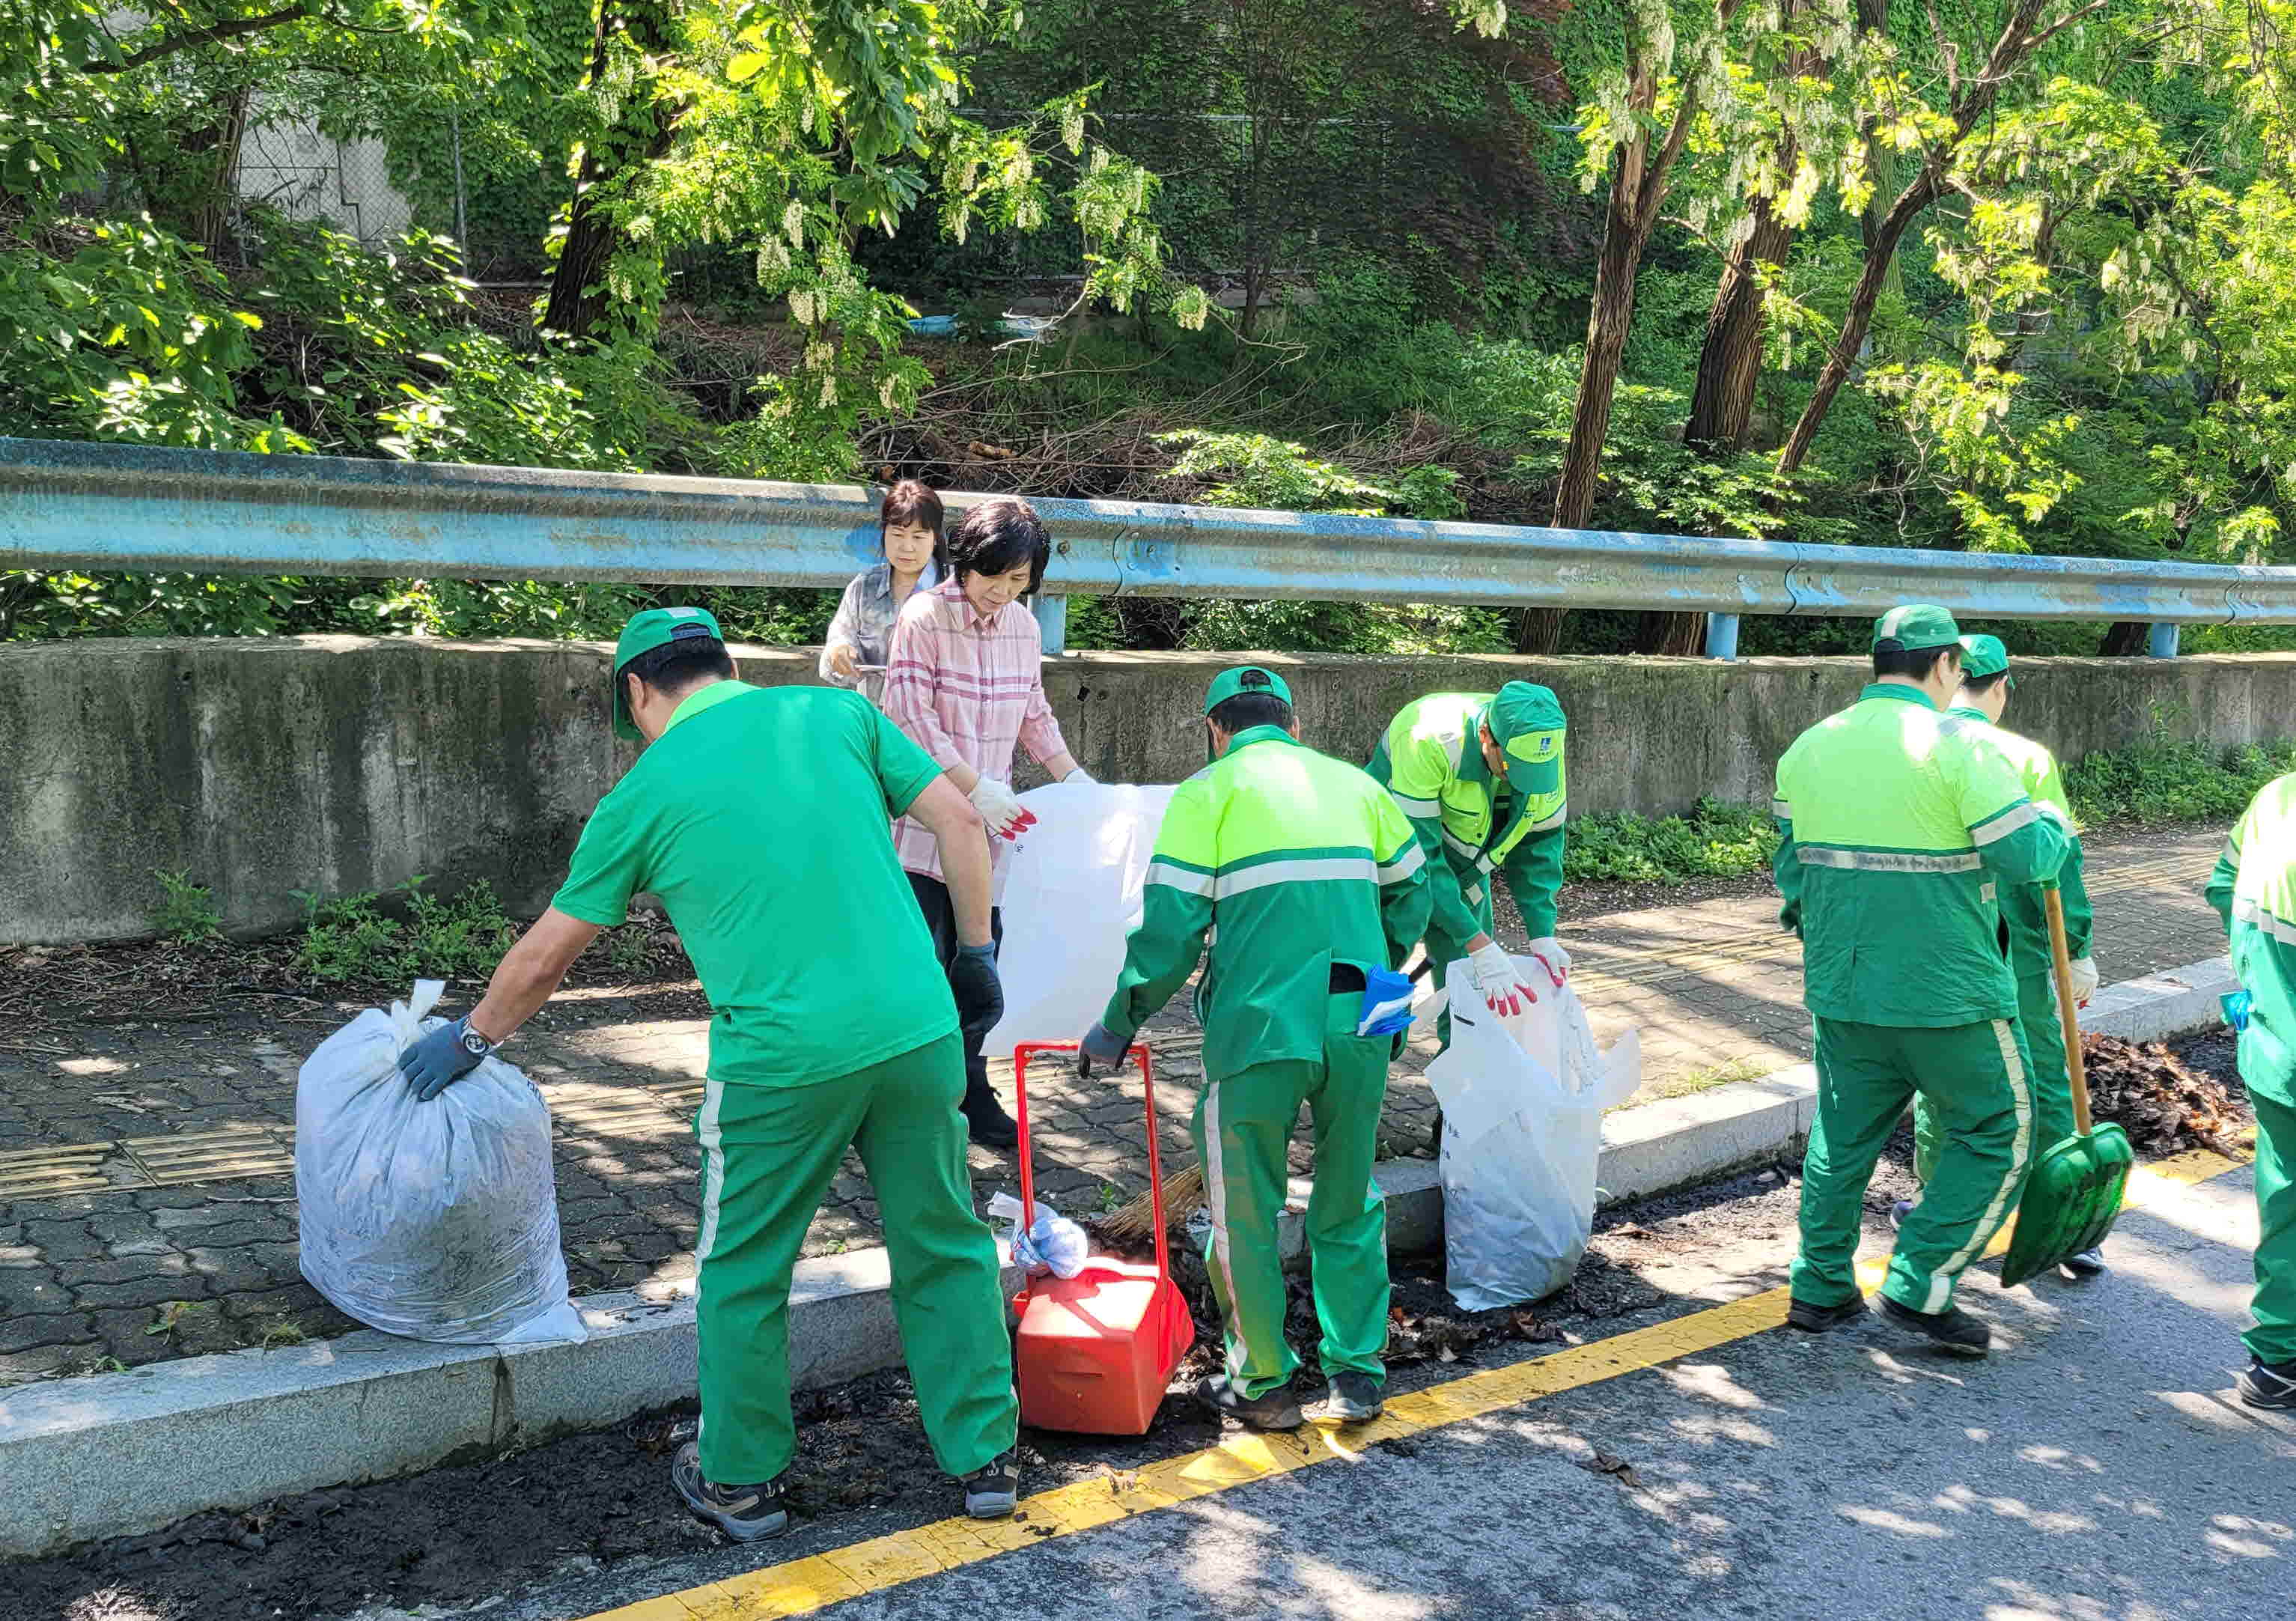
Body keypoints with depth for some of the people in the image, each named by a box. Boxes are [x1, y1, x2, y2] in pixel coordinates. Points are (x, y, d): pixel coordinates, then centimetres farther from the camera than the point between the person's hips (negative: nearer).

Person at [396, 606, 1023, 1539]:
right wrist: (975, 954, 15)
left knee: (742, 1276, 18)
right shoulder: (837, 712, 10)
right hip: (916, 1031, 3)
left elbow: (546, 955, 14)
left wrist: (469, 1040, 30)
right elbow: (958, 821, 5)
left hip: (783, 1059, -2)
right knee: (944, 1249, 17)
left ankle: (741, 1484, 30)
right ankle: (985, 1460, 27)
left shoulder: (646, 791, 6)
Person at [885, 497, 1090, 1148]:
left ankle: (970, 1094, 21)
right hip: (924, 827, -5)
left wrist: (1074, 778, 11)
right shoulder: (924, 617, -10)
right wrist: (976, 787, -20)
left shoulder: (1023, 627, 9)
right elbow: (911, 716, -15)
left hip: (989, 826, 6)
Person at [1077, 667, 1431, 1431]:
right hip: (1360, 1030, 4)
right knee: (1349, 1208, 19)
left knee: (1245, 1218, 12)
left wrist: (1118, 1026, 5)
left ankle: (1262, 1384, 21)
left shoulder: (1207, 793, 3)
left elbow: (1170, 930, -5)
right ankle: (1357, 1377, 24)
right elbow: (1410, 893, 19)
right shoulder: (1356, 784, 16)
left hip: (1259, 1029, -4)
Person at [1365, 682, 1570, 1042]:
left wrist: (1543, 934, -20)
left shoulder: (1541, 747, -22)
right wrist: (1480, 946, -42)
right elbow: (1418, 852, -39)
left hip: (1465, 859, 5)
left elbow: (1538, 843, -10)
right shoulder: (1427, 740, -39)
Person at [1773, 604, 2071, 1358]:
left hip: (1841, 985, 6)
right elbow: (2025, 856, -14)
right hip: (1947, 987, -6)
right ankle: (1920, 1286, 6)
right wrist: (2052, 825, 7)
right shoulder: (1960, 749, -13)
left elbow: (1791, 862, 15)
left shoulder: (1810, 746, 7)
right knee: (1999, 1131, 10)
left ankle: (1820, 1287, 23)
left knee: (1844, 1130, 18)